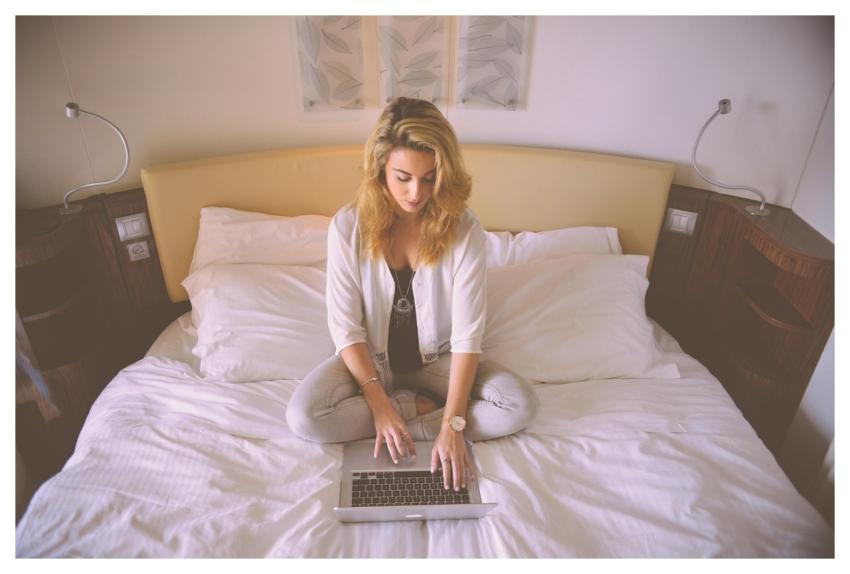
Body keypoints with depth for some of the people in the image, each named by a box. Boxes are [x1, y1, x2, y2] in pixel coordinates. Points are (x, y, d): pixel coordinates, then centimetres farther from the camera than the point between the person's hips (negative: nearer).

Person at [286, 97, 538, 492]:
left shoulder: (464, 229, -19)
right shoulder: (348, 226, -18)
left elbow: (467, 334, -20)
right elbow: (346, 327, -14)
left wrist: (452, 425, -25)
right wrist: (380, 403, -21)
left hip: (436, 357, 0)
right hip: (371, 357, 0)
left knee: (521, 406, -20)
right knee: (303, 418, -25)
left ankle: (404, 424, -11)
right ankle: (416, 406, -6)